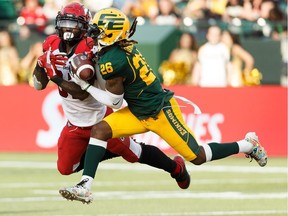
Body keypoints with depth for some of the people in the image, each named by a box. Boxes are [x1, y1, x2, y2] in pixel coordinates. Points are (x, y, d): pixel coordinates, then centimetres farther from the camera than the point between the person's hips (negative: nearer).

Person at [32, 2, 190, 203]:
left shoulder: (88, 50, -24)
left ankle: (176, 168, 31)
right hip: (75, 124, 6)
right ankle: (110, 151, 27)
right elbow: (39, 85, -3)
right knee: (65, 169, 6)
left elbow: (82, 93, -31)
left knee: (134, 153, 6)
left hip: (100, 118, -6)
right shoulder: (52, 46, -5)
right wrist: (41, 64, -22)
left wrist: (55, 77, -36)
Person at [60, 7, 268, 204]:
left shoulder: (111, 62, -27)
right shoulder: (126, 45, -3)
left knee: (197, 157, 2)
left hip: (161, 113, -9)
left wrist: (84, 85, -9)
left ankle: (248, 144, 21)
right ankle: (85, 186, -13)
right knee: (100, 130, -9)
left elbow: (114, 101, -15)